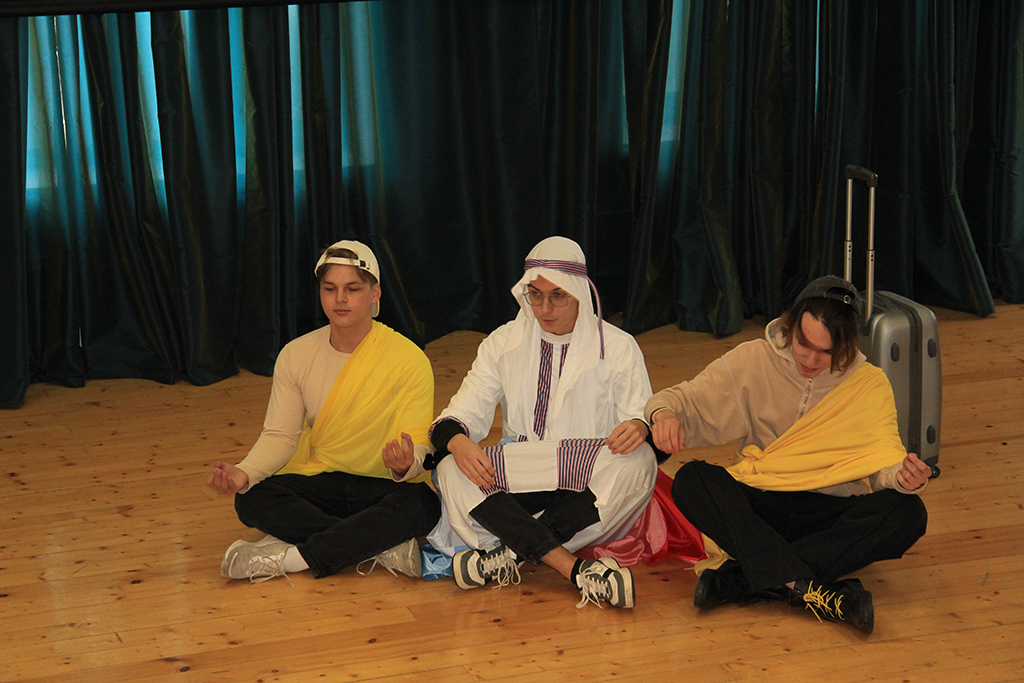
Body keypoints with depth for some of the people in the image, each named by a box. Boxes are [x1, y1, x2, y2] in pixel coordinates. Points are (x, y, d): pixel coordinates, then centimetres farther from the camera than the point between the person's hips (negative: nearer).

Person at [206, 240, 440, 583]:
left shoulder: (409, 359, -11)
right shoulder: (296, 355, 0)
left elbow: (418, 446, -14)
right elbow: (280, 435, -1)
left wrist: (405, 466, -40)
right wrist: (245, 472, -22)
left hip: (384, 486, -3)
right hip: (318, 482, 3)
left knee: (421, 506, -36)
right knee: (251, 500, -25)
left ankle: (286, 557, -29)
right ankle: (385, 546, -27)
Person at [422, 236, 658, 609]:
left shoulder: (617, 347, 4)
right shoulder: (503, 344, 8)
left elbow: (643, 416, -3)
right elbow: (460, 414, 2)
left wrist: (640, 427, -30)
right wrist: (457, 441, -24)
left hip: (588, 491, -1)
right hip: (517, 486, 1)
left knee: (639, 462, -33)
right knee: (452, 472, -28)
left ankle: (511, 552, -35)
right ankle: (575, 569, -39)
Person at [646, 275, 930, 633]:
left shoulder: (870, 384, 2)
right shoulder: (755, 360, 2)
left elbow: (883, 461, -6)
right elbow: (688, 399, 1)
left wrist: (902, 476, -31)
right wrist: (665, 412, -24)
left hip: (833, 514, 0)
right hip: (758, 507, 0)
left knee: (908, 512, -29)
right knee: (691, 480, -28)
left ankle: (741, 578, -35)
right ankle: (808, 589, -44)